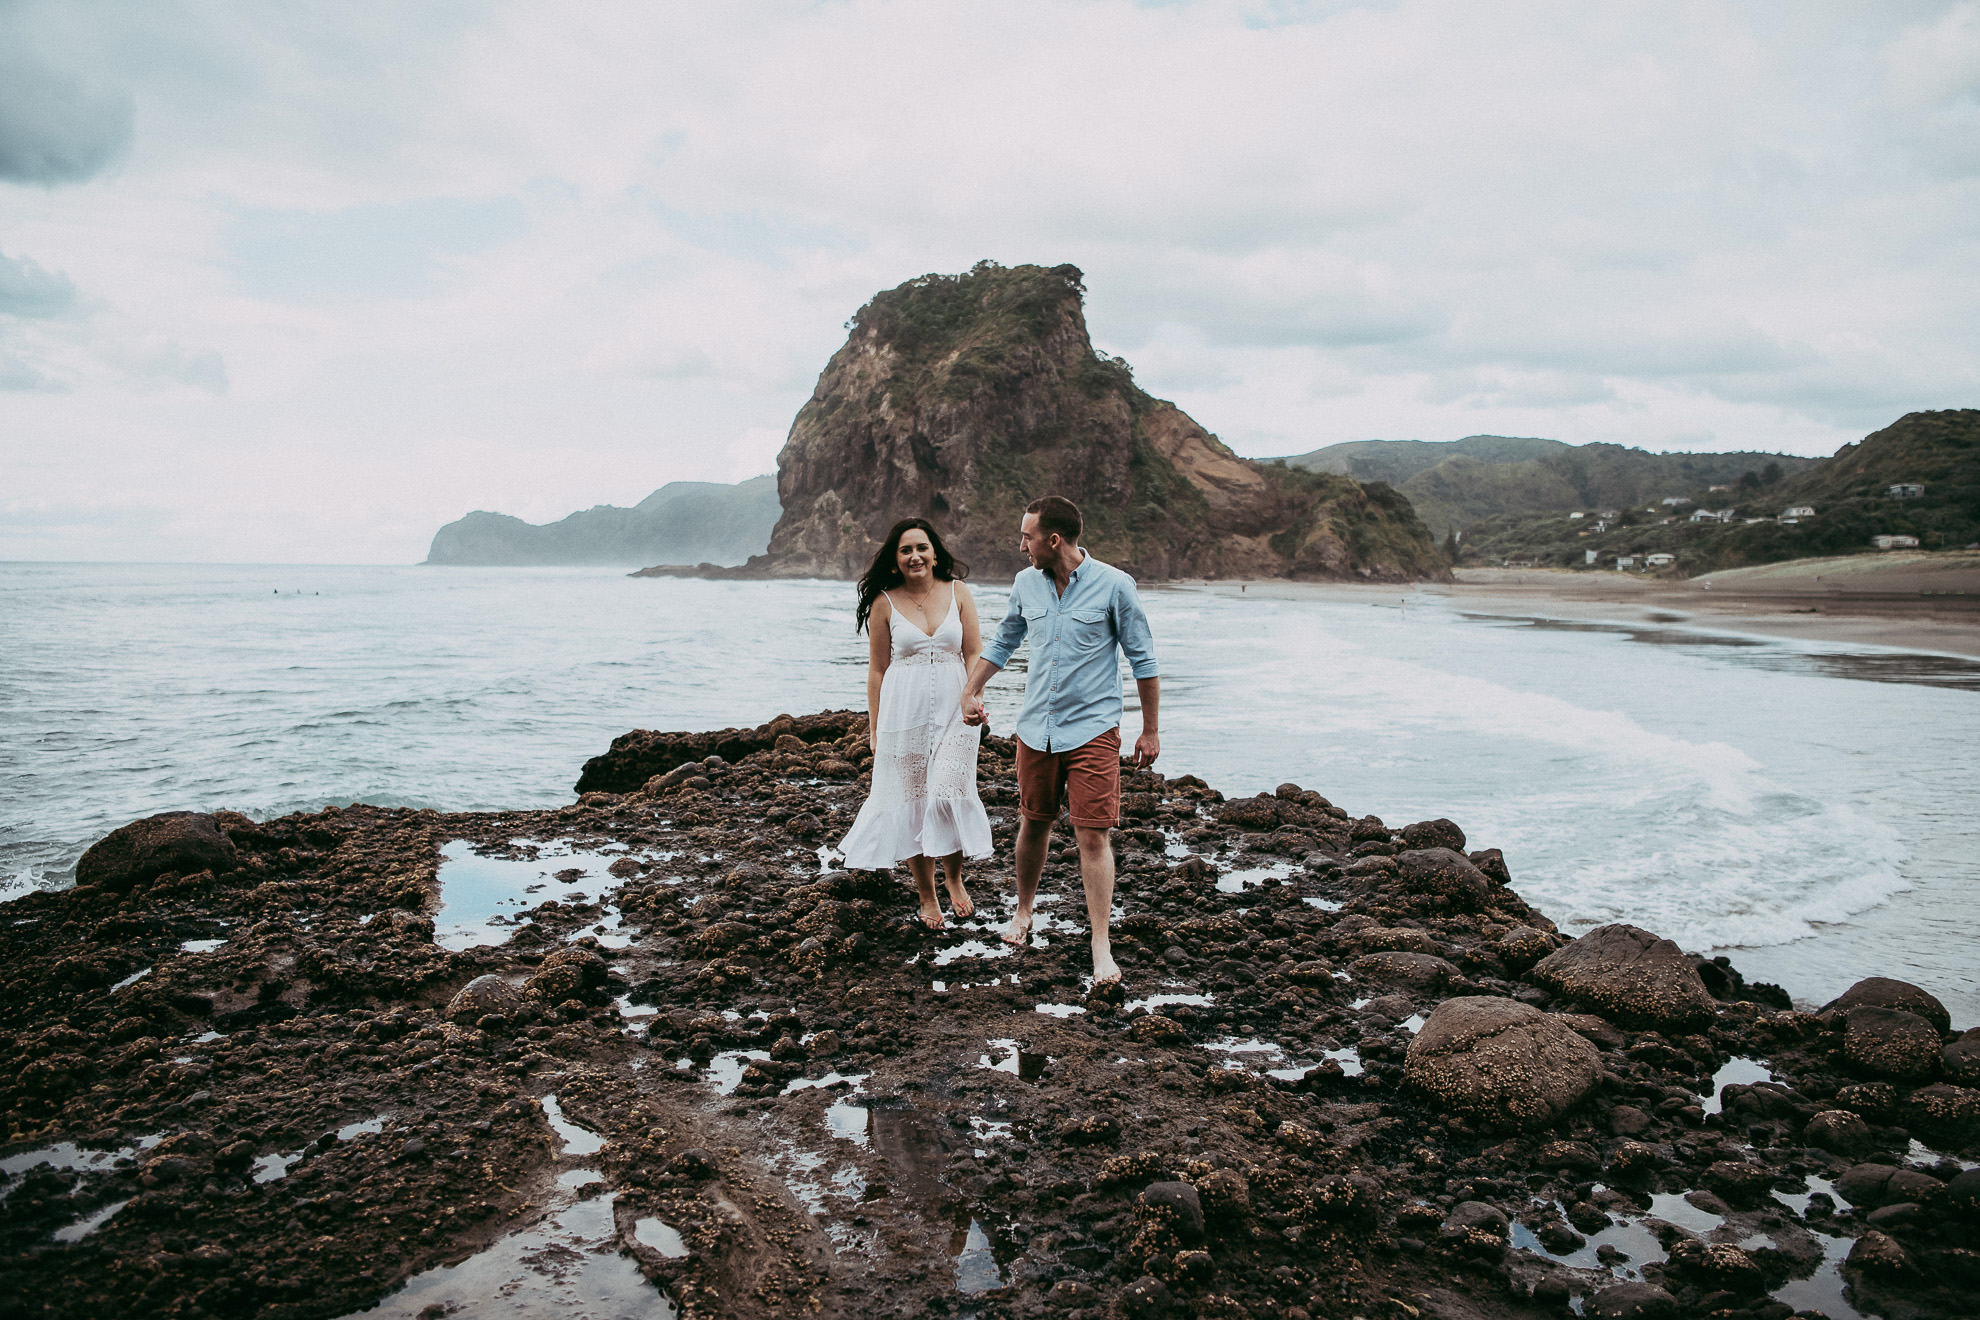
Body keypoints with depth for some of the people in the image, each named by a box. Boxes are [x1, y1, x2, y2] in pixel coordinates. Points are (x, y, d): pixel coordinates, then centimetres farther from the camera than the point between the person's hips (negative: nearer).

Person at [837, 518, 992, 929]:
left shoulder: (957, 592, 5)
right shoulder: (884, 602, 2)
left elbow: (974, 654, 5)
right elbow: (877, 669, 5)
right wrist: (874, 726, 5)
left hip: (953, 710, 0)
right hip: (904, 712, 0)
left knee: (949, 794, -9)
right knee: (911, 801, 4)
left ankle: (954, 876, 18)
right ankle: (927, 894, 19)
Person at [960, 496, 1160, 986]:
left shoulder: (1113, 586, -9)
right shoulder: (1026, 583, 5)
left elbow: (1143, 660, -3)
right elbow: (1002, 643, 21)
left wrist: (1151, 730, -1)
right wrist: (970, 692, 14)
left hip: (1092, 729, -4)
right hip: (1035, 729, 4)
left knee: (1093, 836, -6)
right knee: (1033, 823, 14)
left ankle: (1101, 948, 0)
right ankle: (1023, 912, 36)